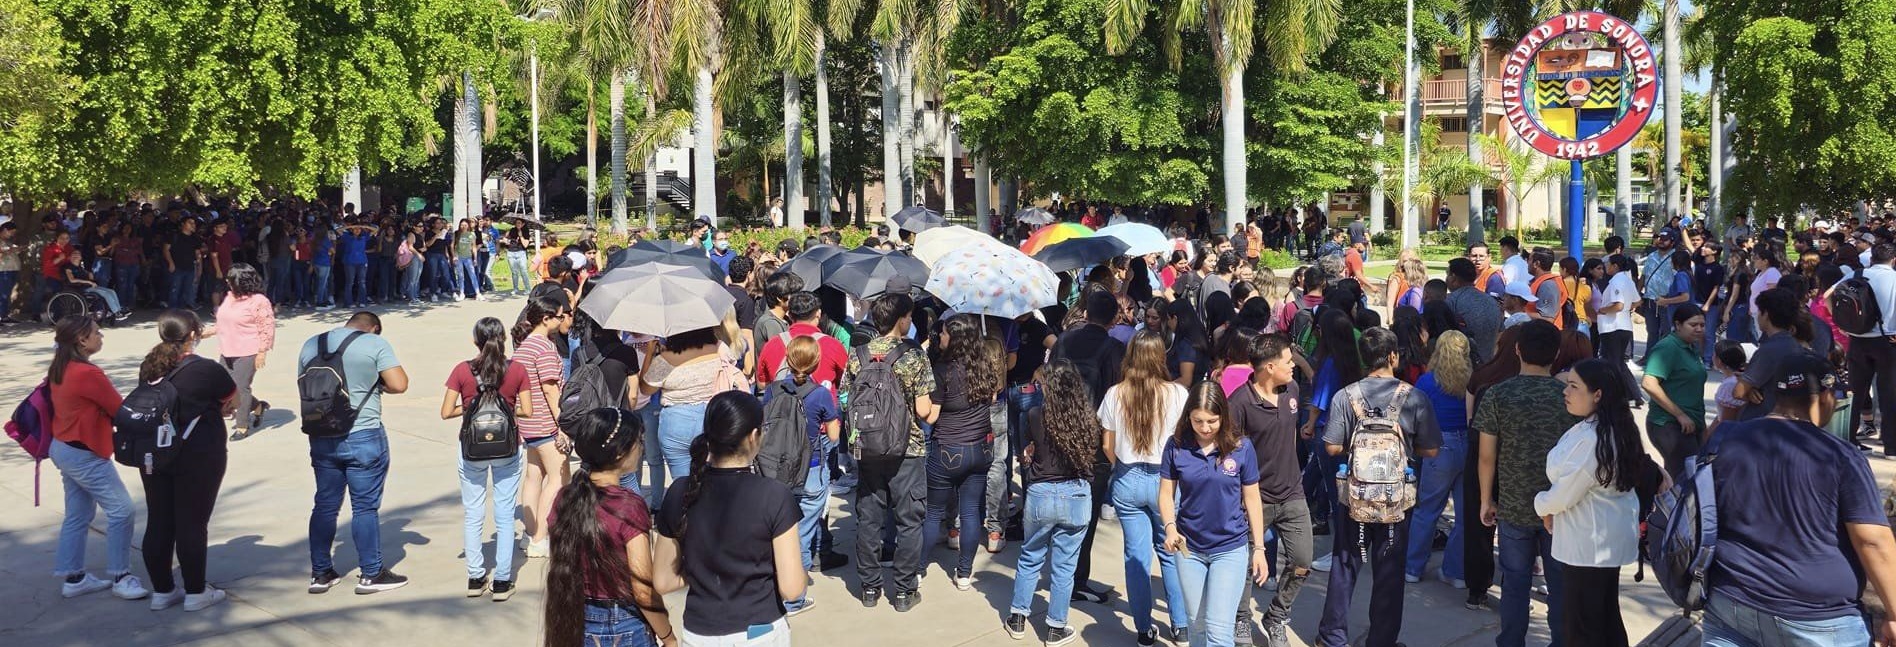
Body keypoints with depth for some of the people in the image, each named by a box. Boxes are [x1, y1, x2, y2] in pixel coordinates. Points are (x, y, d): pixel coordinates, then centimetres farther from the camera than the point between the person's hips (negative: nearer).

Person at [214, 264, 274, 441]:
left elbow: (267, 328, -15)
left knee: (241, 388, -6)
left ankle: (242, 427, 5)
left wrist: (262, 353, -18)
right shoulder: (230, 298, 11)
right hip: (228, 352, 9)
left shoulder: (259, 301, -15)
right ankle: (257, 407, 28)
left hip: (247, 353, -9)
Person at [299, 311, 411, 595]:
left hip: (322, 438, 5)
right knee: (365, 507, 3)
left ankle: (320, 573, 22)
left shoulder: (311, 345, 9)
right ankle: (372, 575, 11)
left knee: (325, 505, 15)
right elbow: (399, 385, -13)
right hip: (363, 438, -5)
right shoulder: (375, 343, -8)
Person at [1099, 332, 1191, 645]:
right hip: (1165, 479, -1)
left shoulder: (1115, 395, -7)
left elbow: (1108, 446, 1)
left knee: (1136, 556, 9)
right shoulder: (1177, 393, -12)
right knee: (1171, 553, 13)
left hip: (1127, 481, 1)